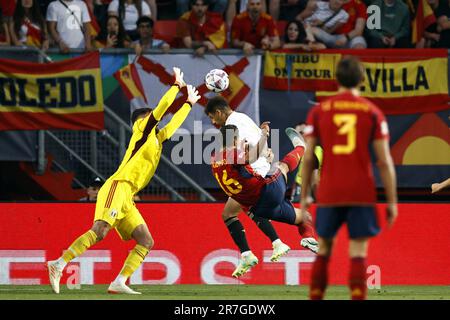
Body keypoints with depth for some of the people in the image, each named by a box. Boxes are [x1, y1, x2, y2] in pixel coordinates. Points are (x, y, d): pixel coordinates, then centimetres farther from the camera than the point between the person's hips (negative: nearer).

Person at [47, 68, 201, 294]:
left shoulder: (155, 139, 28)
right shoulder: (142, 130, 8)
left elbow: (172, 125, 43)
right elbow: (161, 108, 4)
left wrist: (189, 103, 49)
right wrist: (177, 85, 15)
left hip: (126, 198, 9)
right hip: (118, 186, -9)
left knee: (146, 242, 1)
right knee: (100, 230, -26)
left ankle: (119, 283, -11)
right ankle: (59, 265, -33)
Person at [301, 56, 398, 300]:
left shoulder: (318, 111, 4)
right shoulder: (373, 112, 1)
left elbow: (308, 158, 2)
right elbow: (384, 162, -2)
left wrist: (304, 196, 10)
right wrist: (392, 202, 3)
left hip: (328, 194, 2)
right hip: (362, 194, -1)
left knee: (324, 249, 15)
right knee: (358, 253, -2)